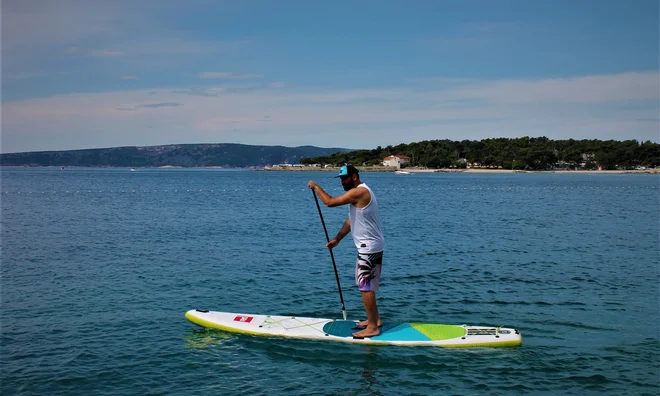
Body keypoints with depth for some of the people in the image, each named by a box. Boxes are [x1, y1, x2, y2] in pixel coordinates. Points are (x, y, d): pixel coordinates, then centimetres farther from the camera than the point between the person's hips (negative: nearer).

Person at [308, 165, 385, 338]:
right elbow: (351, 220, 17)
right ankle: (375, 319, 27)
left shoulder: (359, 192, -19)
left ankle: (372, 328, -4)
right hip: (370, 246, 11)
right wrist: (337, 239, 12)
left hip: (369, 247, -11)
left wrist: (316, 186, -7)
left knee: (365, 286, -8)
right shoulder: (359, 192, 15)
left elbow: (330, 202, -22)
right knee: (365, 283, 19)